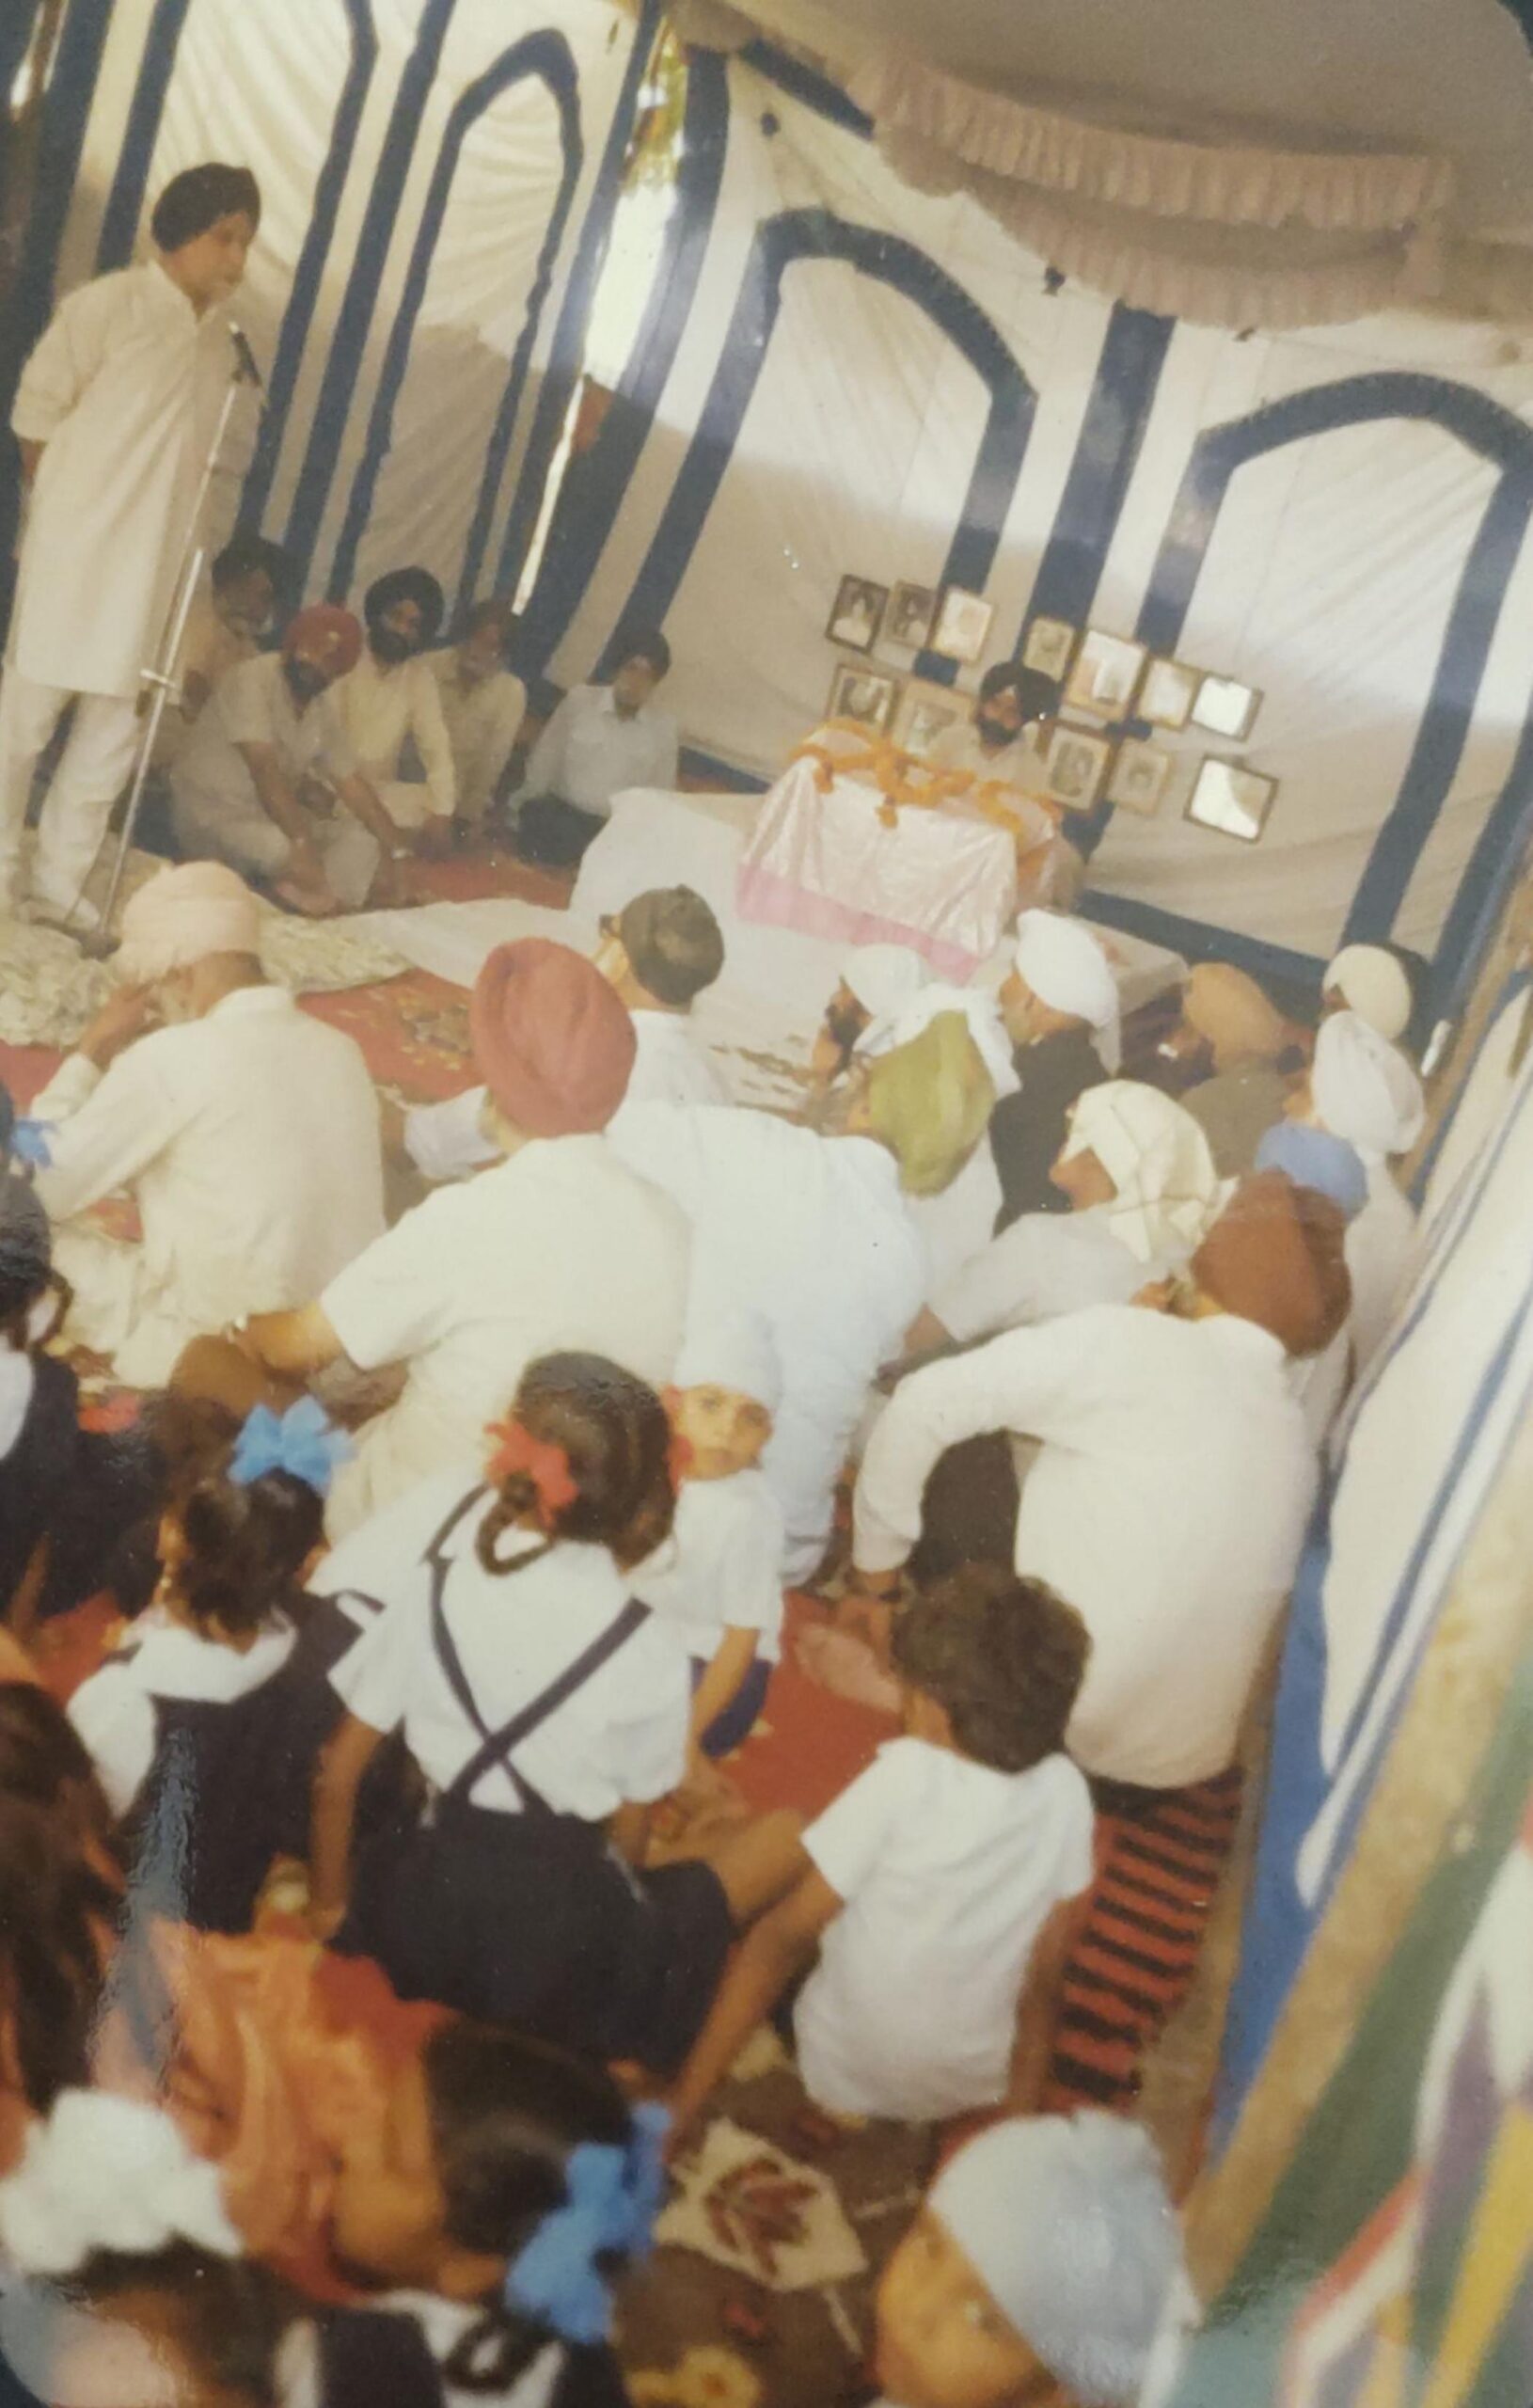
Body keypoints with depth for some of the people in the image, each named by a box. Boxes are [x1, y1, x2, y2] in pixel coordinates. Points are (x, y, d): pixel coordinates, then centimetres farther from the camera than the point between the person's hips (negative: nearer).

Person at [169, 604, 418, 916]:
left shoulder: (324, 707, 4)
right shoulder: (254, 679, -18)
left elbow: (352, 784, 8)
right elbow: (265, 770, -29)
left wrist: (396, 849, 0)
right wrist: (302, 844, -37)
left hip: (271, 815, 8)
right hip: (212, 813, -8)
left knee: (361, 843, -8)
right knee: (282, 849, -36)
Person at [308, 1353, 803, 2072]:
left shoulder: (426, 1584, -7)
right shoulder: (649, 1648, -12)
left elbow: (335, 1776, -1)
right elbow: (629, 1831, 0)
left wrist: (329, 1907, 16)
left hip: (419, 1927, 4)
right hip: (566, 1950, -3)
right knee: (784, 1835, 13)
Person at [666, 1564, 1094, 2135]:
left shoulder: (907, 1774, -25)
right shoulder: (1066, 1791, -14)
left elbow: (788, 1933, -20)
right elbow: (1047, 1962, -3)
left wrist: (683, 2101, -14)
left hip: (844, 2077, -4)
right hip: (975, 2086, 4)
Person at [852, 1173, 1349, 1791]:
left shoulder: (1129, 1341, -11)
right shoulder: (1298, 1443, 6)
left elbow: (928, 1402, -12)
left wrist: (876, 1556, 1)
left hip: (1053, 1726, -6)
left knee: (965, 1454, 6)